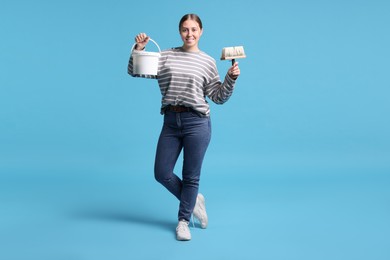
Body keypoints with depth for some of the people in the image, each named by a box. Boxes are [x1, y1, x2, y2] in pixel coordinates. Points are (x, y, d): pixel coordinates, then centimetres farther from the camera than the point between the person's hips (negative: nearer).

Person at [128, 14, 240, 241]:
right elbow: (135, 71, 6)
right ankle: (194, 201, 30)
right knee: (162, 173, 6)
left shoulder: (208, 61, 3)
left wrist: (231, 78, -9)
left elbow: (219, 97, 4)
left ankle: (183, 220, 26)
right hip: (171, 122, 3)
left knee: (191, 176, 6)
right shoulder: (166, 56, 7)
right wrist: (139, 49, -8)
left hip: (197, 122, -3)